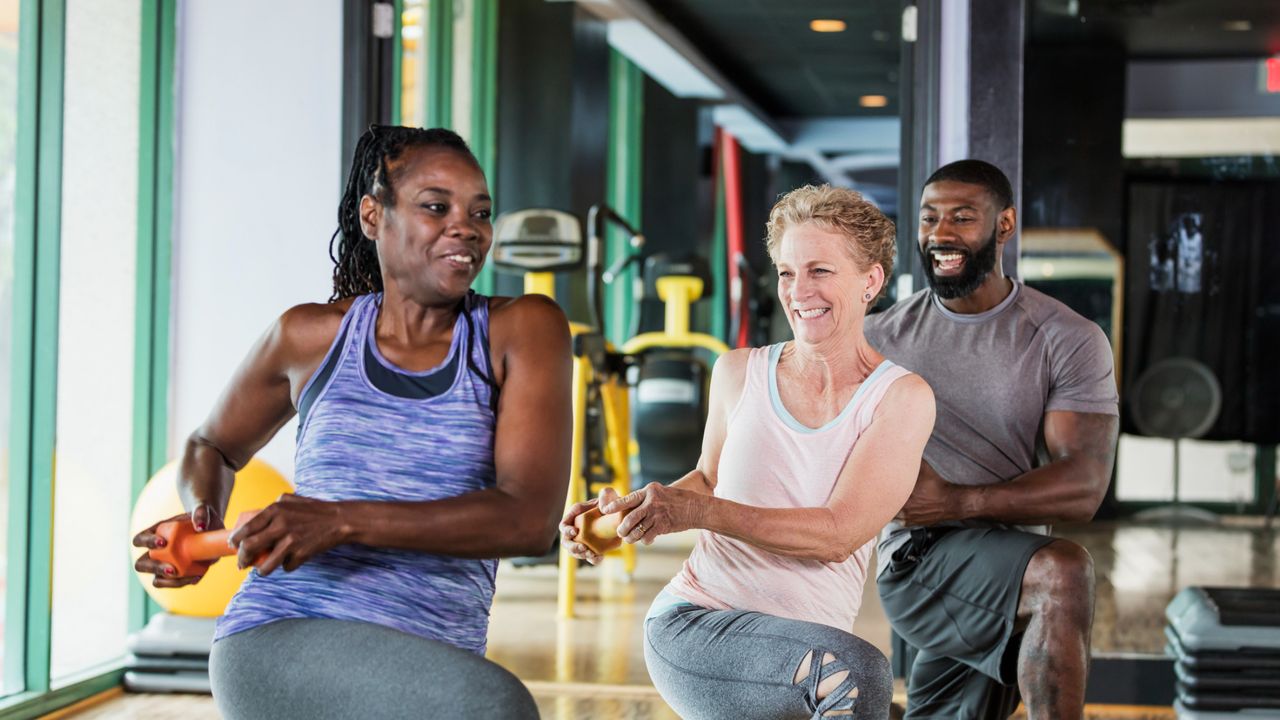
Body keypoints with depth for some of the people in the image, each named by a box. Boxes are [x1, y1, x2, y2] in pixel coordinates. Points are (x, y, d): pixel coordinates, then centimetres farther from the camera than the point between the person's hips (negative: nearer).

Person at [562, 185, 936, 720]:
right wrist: (626, 509, 1)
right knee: (859, 674, -27)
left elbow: (839, 533, -13)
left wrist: (697, 510, -23)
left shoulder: (901, 398, -3)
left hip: (806, 644, 1)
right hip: (691, 620, -1)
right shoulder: (739, 373, 4)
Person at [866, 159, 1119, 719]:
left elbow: (1083, 488, -11)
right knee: (1063, 574, -29)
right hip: (916, 562, -2)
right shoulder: (882, 338, 5)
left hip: (1008, 578, 2)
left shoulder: (1069, 341, 0)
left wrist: (959, 501, -23)